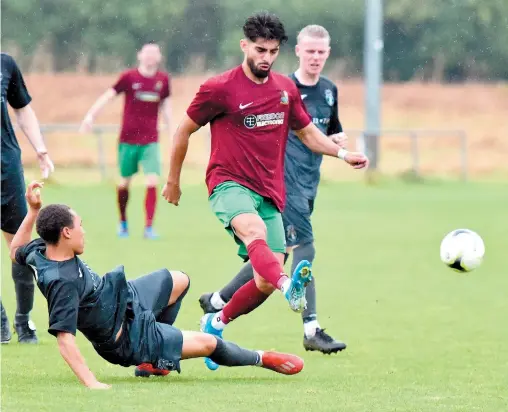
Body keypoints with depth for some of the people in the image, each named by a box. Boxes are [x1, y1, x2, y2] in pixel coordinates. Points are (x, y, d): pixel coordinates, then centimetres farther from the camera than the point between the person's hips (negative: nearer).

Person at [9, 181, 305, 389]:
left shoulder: (40, 251, -15)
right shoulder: (61, 282, -39)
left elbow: (17, 251, 9)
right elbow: (64, 337, -42)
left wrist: (33, 210, 5)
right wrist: (90, 382, -46)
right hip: (125, 339, -9)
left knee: (178, 281, 28)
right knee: (208, 343, 0)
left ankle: (154, 355, 40)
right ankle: (261, 359, 32)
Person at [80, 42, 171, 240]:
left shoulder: (163, 79, 4)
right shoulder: (129, 77, -5)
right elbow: (108, 96, -5)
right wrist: (90, 115, -16)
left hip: (150, 140, 1)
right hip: (128, 138, -1)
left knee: (152, 182, -11)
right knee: (124, 182, 7)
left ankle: (149, 227, -4)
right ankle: (123, 222, 29)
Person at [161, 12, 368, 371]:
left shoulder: (286, 89, 12)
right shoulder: (219, 89, -3)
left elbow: (308, 132, 24)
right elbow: (184, 132, 7)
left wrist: (343, 153, 6)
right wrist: (173, 181, 13)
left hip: (269, 194, 6)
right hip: (230, 184, -5)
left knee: (266, 282, -2)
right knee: (255, 231, -38)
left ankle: (216, 323, 23)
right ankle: (289, 287, -66)